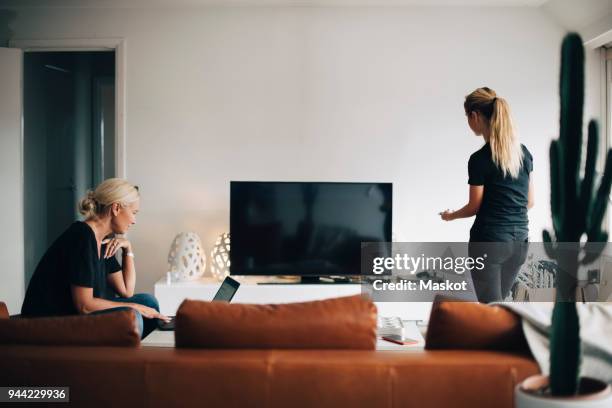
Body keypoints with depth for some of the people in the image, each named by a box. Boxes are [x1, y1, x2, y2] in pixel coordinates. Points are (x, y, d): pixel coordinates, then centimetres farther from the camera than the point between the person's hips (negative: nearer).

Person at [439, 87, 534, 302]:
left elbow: (475, 206, -6)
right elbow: (529, 202, 12)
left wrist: (450, 215, 13)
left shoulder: (480, 159, -15)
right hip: (519, 239, 7)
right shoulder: (524, 153, 6)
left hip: (489, 240, -7)